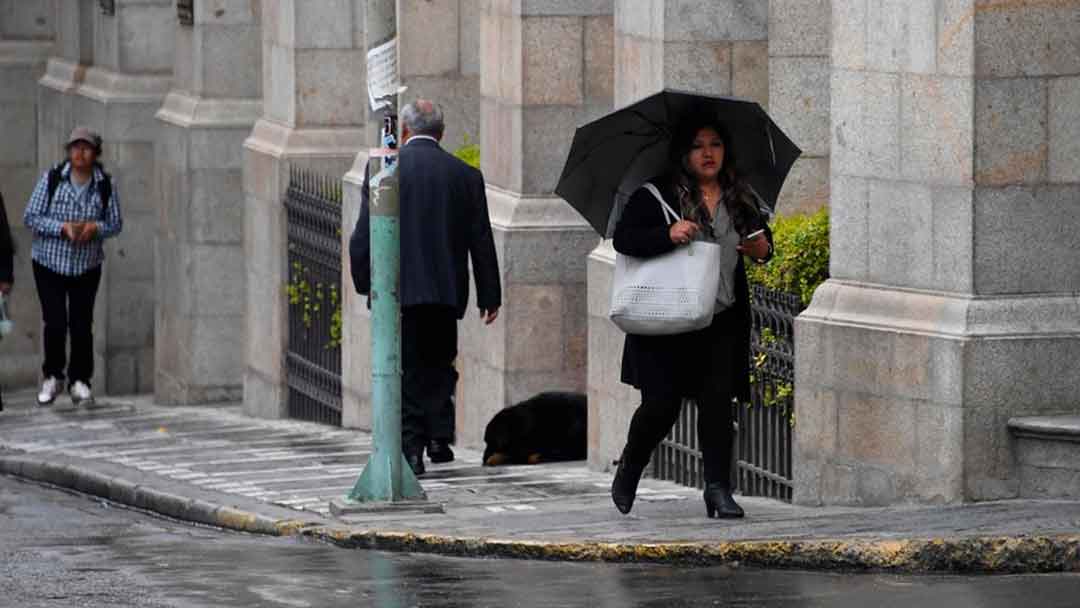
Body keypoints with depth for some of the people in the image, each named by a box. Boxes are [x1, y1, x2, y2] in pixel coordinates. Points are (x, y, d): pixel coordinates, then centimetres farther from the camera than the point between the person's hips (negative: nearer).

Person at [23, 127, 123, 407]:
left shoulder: (105, 185, -3)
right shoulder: (51, 179, -9)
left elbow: (115, 224, 3)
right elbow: (30, 217, -8)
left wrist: (95, 227, -18)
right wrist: (63, 227, -22)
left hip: (87, 267, 1)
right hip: (50, 263, -1)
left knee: (82, 324, 0)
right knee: (55, 323, -7)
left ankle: (79, 380, 14)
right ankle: (53, 377, 13)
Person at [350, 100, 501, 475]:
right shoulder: (465, 176, 2)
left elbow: (364, 235, -6)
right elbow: (481, 241, 5)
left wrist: (364, 281, 7)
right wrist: (489, 296, 11)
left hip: (398, 290, -2)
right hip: (446, 290, 2)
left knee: (406, 370, 2)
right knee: (439, 364, 18)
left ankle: (411, 448, -4)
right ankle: (439, 436, 7)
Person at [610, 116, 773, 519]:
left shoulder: (741, 200, 10)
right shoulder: (657, 195, -5)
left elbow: (761, 239, 24)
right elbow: (624, 238, -12)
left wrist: (764, 248, 0)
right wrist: (668, 235, -27)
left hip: (722, 320, 3)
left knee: (717, 401, -5)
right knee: (662, 404, -3)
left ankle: (718, 488, 0)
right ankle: (628, 469, 24)